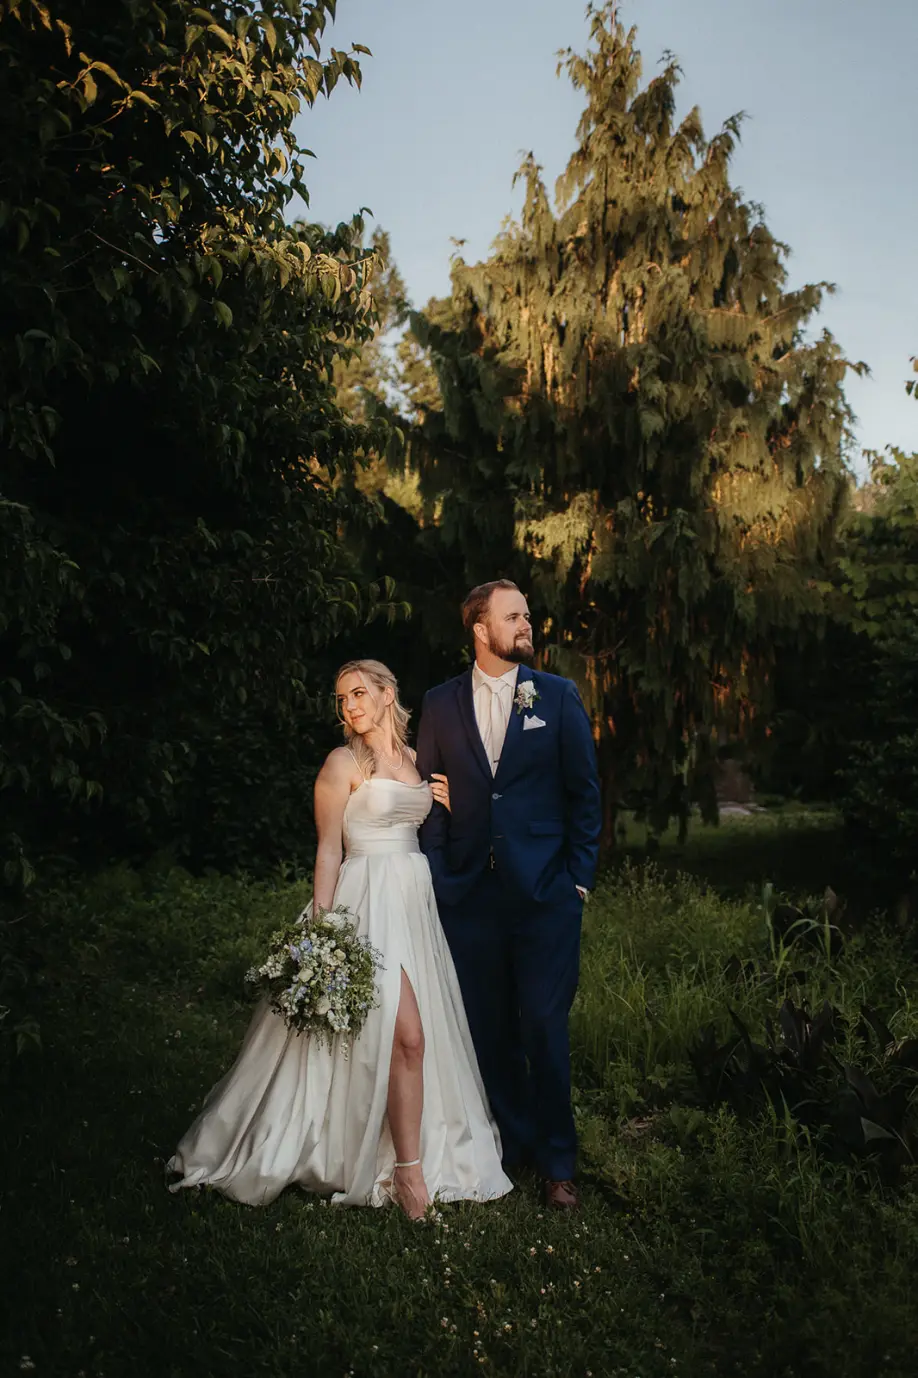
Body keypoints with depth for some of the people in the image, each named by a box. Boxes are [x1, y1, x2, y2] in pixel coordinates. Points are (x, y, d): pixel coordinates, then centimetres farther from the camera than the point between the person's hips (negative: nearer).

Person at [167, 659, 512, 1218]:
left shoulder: (415, 759, 13)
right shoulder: (344, 763, -6)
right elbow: (329, 851, -8)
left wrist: (447, 805, 4)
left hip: (417, 900, 7)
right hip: (369, 903, -7)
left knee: (419, 1037, 10)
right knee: (406, 1036, -10)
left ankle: (408, 1159, 25)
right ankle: (409, 1171, 3)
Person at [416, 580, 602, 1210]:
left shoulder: (558, 696, 2)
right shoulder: (441, 704, 6)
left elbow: (585, 792, 3)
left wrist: (580, 877, -1)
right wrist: (438, 876, 1)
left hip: (544, 892, -2)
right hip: (469, 893, 2)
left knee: (546, 1028, 2)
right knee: (489, 1029, 12)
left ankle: (557, 1160, 20)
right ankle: (510, 1142, 30)